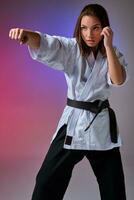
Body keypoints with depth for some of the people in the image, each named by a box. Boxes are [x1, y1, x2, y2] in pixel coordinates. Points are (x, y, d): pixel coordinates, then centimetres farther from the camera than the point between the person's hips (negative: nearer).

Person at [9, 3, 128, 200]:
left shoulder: (113, 54, -2)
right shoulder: (71, 48, -6)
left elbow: (119, 80, -20)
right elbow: (45, 44, -24)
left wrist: (108, 46, -26)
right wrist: (26, 34, -46)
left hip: (101, 124, 1)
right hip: (72, 122, -1)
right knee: (47, 183, 2)